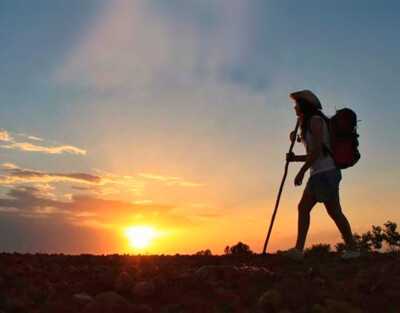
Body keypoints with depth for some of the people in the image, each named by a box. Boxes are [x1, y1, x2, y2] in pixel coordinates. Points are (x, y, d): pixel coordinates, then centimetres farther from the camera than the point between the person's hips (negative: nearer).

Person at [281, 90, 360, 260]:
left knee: (334, 211, -7)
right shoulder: (308, 123, 22)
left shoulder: (315, 120, -8)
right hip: (318, 173, 10)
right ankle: (299, 249, -1)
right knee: (303, 207, 2)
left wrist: (301, 171, -18)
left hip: (326, 171, -10)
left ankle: (352, 249, 2)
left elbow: (317, 150, -17)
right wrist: (295, 158, 10)